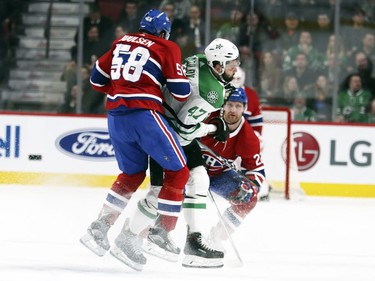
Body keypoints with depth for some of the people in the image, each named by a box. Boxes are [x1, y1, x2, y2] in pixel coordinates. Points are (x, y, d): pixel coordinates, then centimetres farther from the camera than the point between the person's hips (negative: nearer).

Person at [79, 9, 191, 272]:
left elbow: (97, 78, 19)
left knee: (132, 174, 23)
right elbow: (181, 92, -1)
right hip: (144, 114, -7)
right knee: (178, 171, 4)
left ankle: (100, 228, 16)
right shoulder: (167, 48, 1)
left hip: (116, 116, 7)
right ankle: (161, 233, -3)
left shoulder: (121, 42, 17)